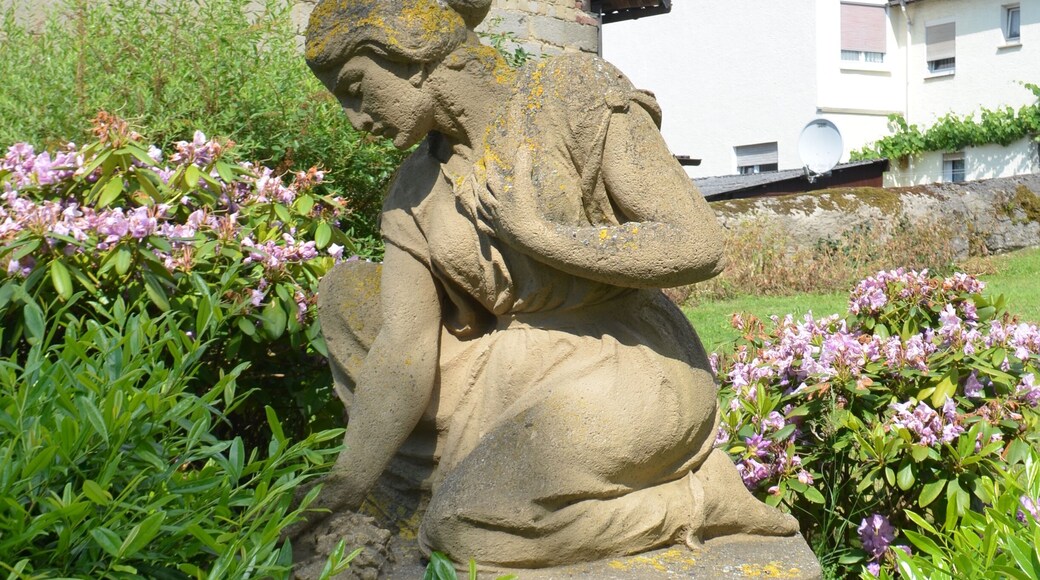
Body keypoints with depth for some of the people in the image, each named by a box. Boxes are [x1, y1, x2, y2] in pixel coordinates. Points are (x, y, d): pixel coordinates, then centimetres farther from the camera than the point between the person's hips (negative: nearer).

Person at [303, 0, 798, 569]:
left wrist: (538, 236, -17)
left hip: (634, 371, -6)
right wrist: (339, 500, -14)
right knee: (347, 296, 2)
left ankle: (695, 497, -4)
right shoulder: (416, 191, 4)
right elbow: (402, 358, -4)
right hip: (519, 375, 7)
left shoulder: (577, 93, -12)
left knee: (458, 526, -22)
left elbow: (699, 246, -16)